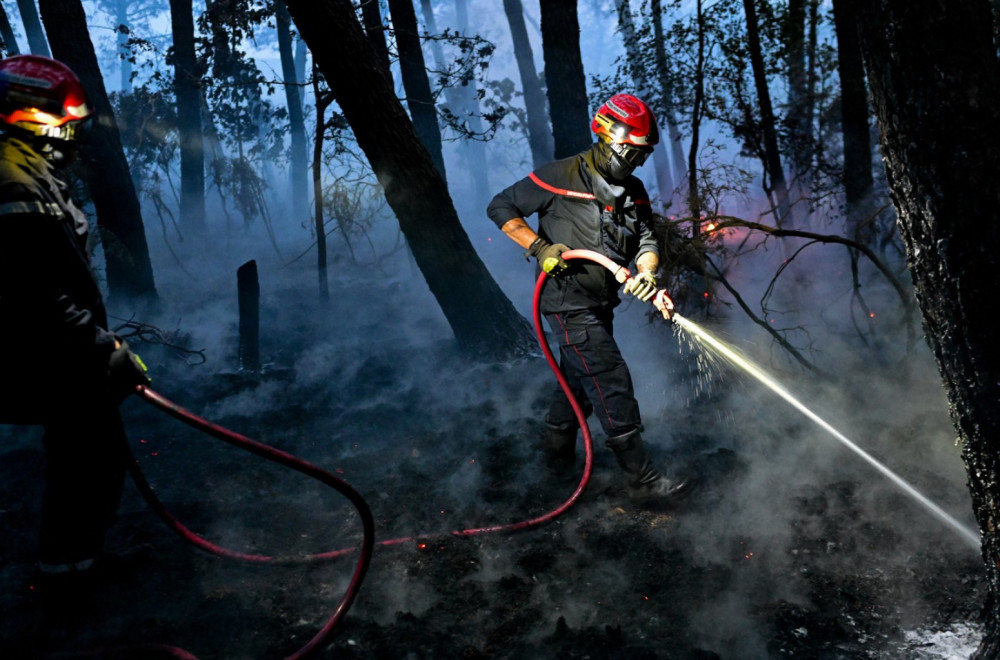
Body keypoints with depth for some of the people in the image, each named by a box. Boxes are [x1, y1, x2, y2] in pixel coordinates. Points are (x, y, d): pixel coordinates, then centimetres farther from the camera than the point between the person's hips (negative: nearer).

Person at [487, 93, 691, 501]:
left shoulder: (634, 191, 8)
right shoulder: (561, 177, -14)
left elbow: (645, 239, 2)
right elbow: (500, 208, -9)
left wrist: (646, 273, -20)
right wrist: (540, 247, -20)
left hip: (600, 305, 8)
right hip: (569, 302, -8)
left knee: (579, 382, 20)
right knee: (612, 384, -9)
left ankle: (558, 456, 39)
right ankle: (641, 477, -2)